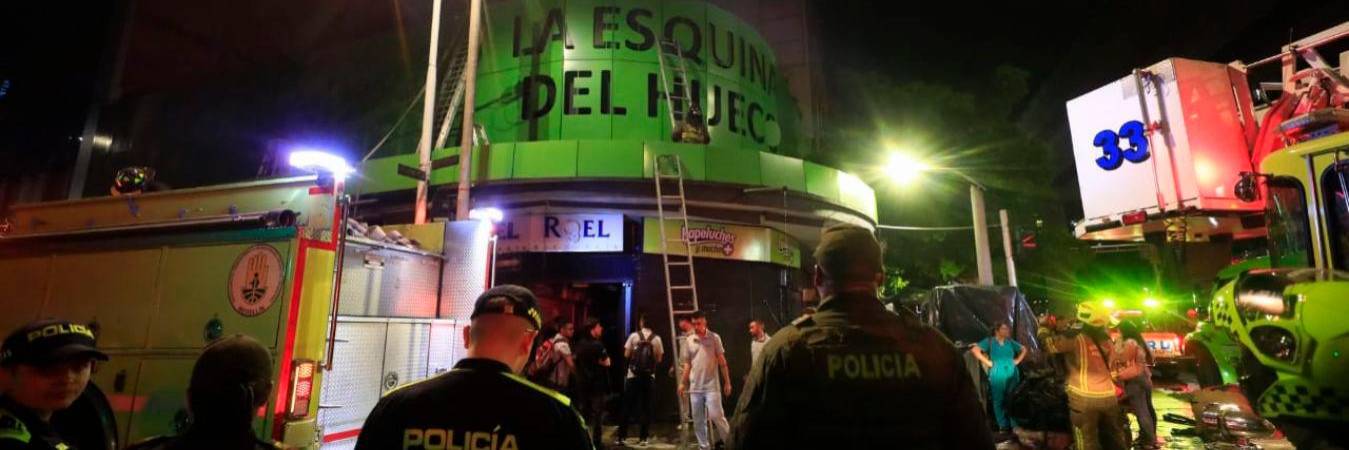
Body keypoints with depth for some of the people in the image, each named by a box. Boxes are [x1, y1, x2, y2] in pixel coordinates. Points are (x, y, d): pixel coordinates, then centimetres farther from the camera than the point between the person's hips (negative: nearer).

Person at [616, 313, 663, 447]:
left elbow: (626, 355, -2)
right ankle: (644, 438, 11)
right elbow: (659, 359, 2)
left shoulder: (634, 336, -5)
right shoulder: (656, 339, -2)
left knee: (627, 407, 7)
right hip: (649, 377, 1)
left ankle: (622, 437, 10)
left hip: (633, 376, -1)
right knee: (646, 407, 9)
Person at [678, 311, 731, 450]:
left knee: (716, 415, -8)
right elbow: (687, 364, 10)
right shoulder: (689, 341, 4)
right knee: (698, 420, 8)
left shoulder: (714, 338, -3)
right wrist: (682, 383, 4)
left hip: (711, 385, -3)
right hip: (695, 387, 4)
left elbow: (722, 362, -1)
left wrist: (727, 382, -2)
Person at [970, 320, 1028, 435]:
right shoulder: (989, 341, -1)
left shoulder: (1010, 342, 11)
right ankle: (1003, 426, 10)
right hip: (997, 375, -4)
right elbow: (975, 349, -12)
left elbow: (1023, 349, 26)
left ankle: (1014, 425, 17)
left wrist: (1017, 360, 12)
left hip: (1012, 374, 4)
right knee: (999, 401, 1)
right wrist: (987, 362, -13)